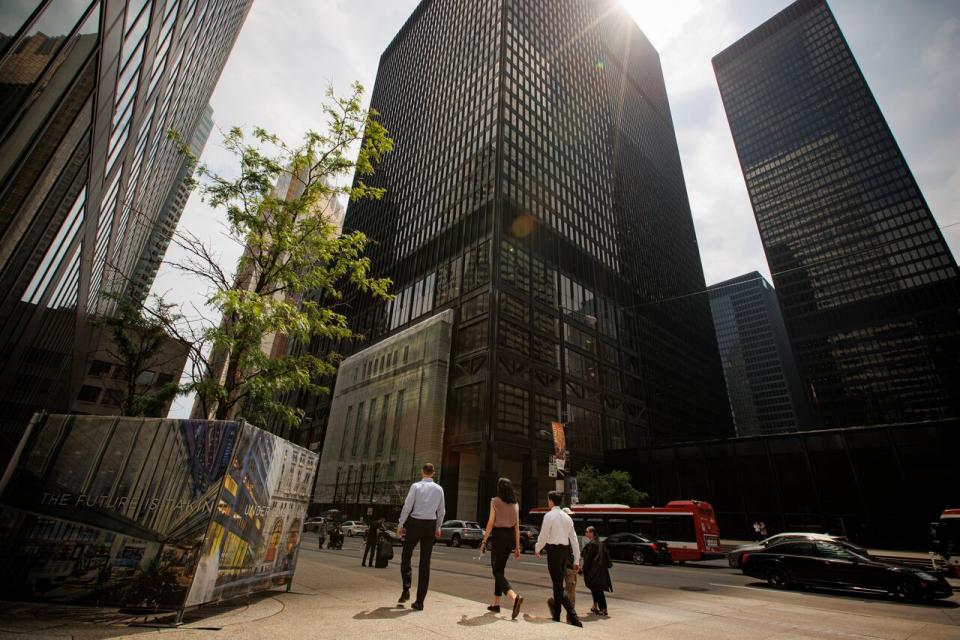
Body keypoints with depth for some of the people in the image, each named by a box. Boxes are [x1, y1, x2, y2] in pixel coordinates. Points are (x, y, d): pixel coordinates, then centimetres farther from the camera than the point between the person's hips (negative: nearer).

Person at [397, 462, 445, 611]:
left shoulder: (416, 486, -6)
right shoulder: (439, 489, 4)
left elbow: (407, 506, -11)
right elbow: (441, 511, 8)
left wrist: (401, 524, -2)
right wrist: (437, 527, 20)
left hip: (415, 523, -3)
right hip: (431, 525, 3)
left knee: (406, 557, 17)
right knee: (425, 562, 8)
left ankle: (406, 589, 3)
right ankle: (419, 601, 10)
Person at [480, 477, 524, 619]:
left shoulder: (495, 501, -7)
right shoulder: (515, 504, 8)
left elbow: (491, 523, -9)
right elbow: (517, 525, 8)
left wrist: (484, 541, -3)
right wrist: (517, 546, 12)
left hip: (499, 535, -6)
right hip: (511, 537, 6)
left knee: (497, 571, -2)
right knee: (500, 569, 17)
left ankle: (515, 596, -24)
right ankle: (496, 603, 21)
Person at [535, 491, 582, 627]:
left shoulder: (549, 515, -10)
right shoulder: (567, 517, 11)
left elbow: (543, 536, -10)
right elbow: (574, 540, 11)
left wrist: (537, 549, 9)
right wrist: (576, 560, 14)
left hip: (554, 550, -8)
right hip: (565, 550, 8)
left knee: (558, 586, -4)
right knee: (558, 583, 19)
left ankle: (573, 617, -13)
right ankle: (556, 616, 31)